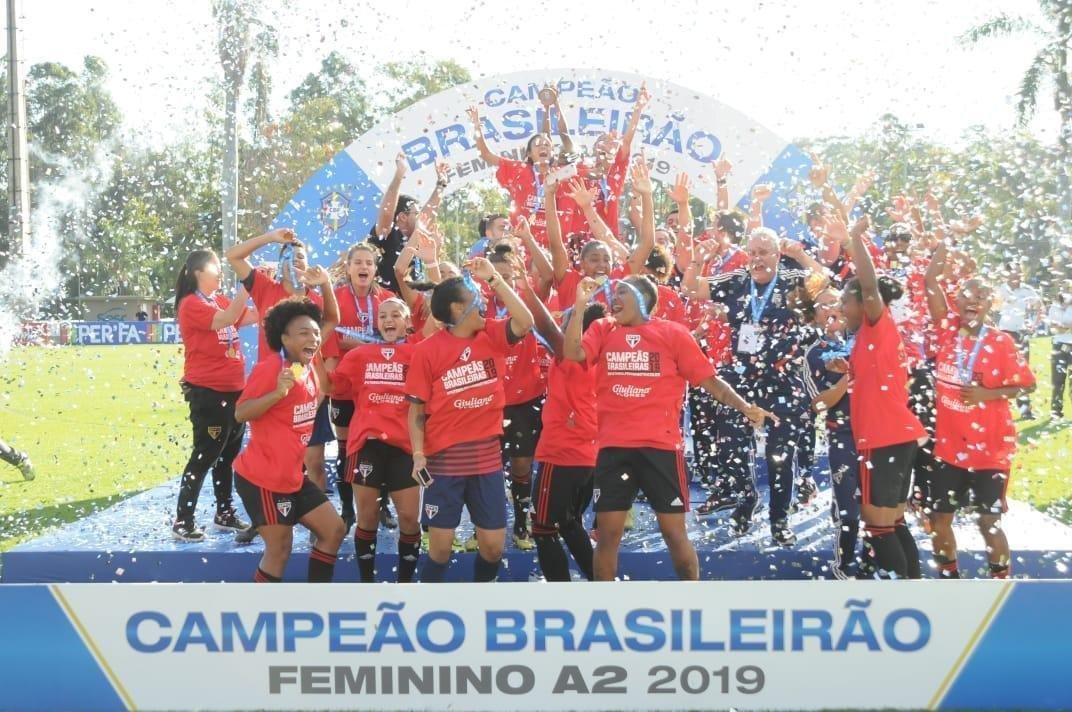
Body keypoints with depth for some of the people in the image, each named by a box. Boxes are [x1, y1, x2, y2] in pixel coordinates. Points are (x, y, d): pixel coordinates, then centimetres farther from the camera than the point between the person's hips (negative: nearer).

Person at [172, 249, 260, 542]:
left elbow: (253, 316, 5)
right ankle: (182, 521, -2)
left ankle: (225, 513, 25)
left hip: (233, 389, 8)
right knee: (205, 455, -7)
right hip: (207, 392, -8)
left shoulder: (222, 301, 12)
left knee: (228, 454, 14)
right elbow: (226, 319, -27)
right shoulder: (191, 304, -12)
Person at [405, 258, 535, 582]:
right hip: (444, 460, -3)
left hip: (488, 459, 3)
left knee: (493, 546, 6)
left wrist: (493, 278, -13)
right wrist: (418, 454, -15)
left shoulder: (491, 335, 4)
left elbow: (525, 321, -15)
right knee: (440, 548, -1)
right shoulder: (427, 350, -6)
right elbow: (416, 410, -3)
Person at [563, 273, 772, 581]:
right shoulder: (603, 330, 8)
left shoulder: (672, 333, 2)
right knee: (608, 533, 4)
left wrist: (744, 406, -8)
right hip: (613, 445, 2)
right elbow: (572, 353, -9)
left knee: (674, 531, 4)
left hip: (661, 444, -2)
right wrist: (581, 305, -12)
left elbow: (709, 379, 2)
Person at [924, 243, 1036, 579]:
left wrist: (988, 394, -17)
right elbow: (931, 281, -6)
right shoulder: (948, 329, -1)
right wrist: (947, 242, -13)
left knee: (989, 522, -1)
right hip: (950, 445, 3)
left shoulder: (1003, 343, -8)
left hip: (991, 447, -3)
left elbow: (1028, 385, -4)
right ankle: (950, 580, 26)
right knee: (939, 517, 7)